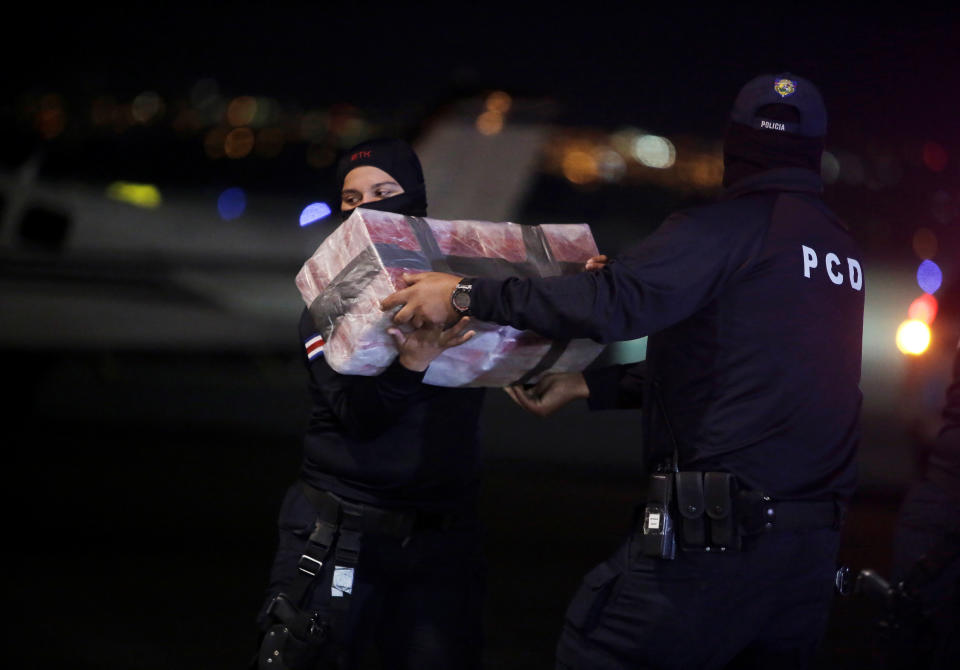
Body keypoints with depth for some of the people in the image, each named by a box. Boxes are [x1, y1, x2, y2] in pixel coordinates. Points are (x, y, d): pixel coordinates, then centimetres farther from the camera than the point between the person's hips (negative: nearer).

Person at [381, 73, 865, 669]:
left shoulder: (725, 229, -8)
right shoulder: (843, 249, 16)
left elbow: (614, 303, -21)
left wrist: (468, 295, -12)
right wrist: (590, 385, 27)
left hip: (718, 539, -7)